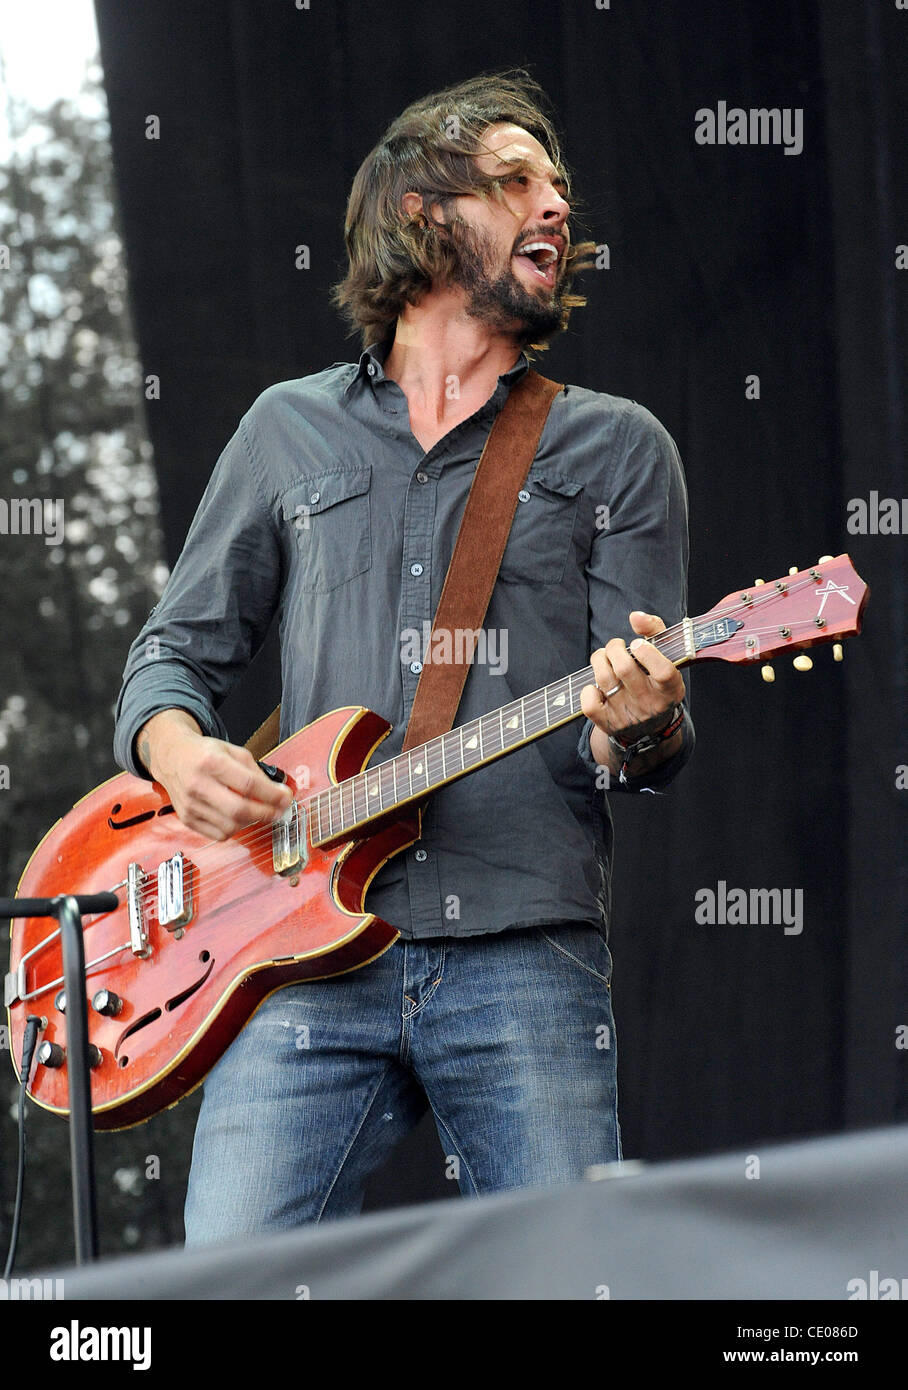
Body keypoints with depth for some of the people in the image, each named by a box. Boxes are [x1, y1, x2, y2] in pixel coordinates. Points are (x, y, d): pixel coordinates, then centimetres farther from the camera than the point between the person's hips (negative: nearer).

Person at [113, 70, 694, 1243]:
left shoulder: (617, 450, 13)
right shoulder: (290, 430, 17)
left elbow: (651, 740, 8)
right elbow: (175, 652, 21)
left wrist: (643, 725, -17)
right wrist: (180, 750, -3)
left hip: (525, 957, -1)